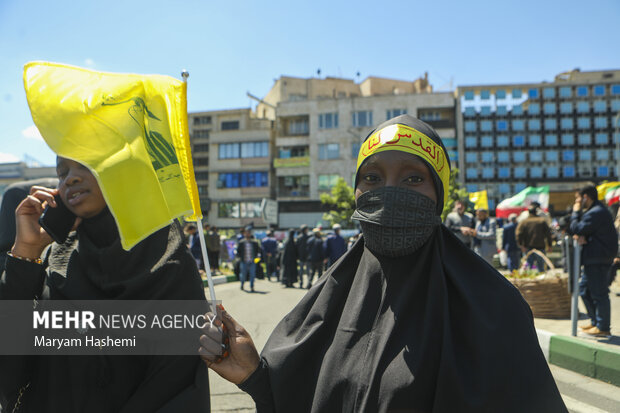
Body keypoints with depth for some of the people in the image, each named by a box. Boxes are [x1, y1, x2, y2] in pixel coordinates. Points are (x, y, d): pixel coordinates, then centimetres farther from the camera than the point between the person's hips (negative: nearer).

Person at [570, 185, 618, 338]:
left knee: (598, 293, -4)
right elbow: (582, 230, 14)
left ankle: (603, 328, 3)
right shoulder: (595, 211, 17)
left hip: (598, 259, -11)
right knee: (584, 288, 17)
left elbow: (576, 230, -19)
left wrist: (576, 212, -6)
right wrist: (581, 236, -10)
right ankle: (595, 321, 27)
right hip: (593, 258, 11)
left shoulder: (596, 213, -19)